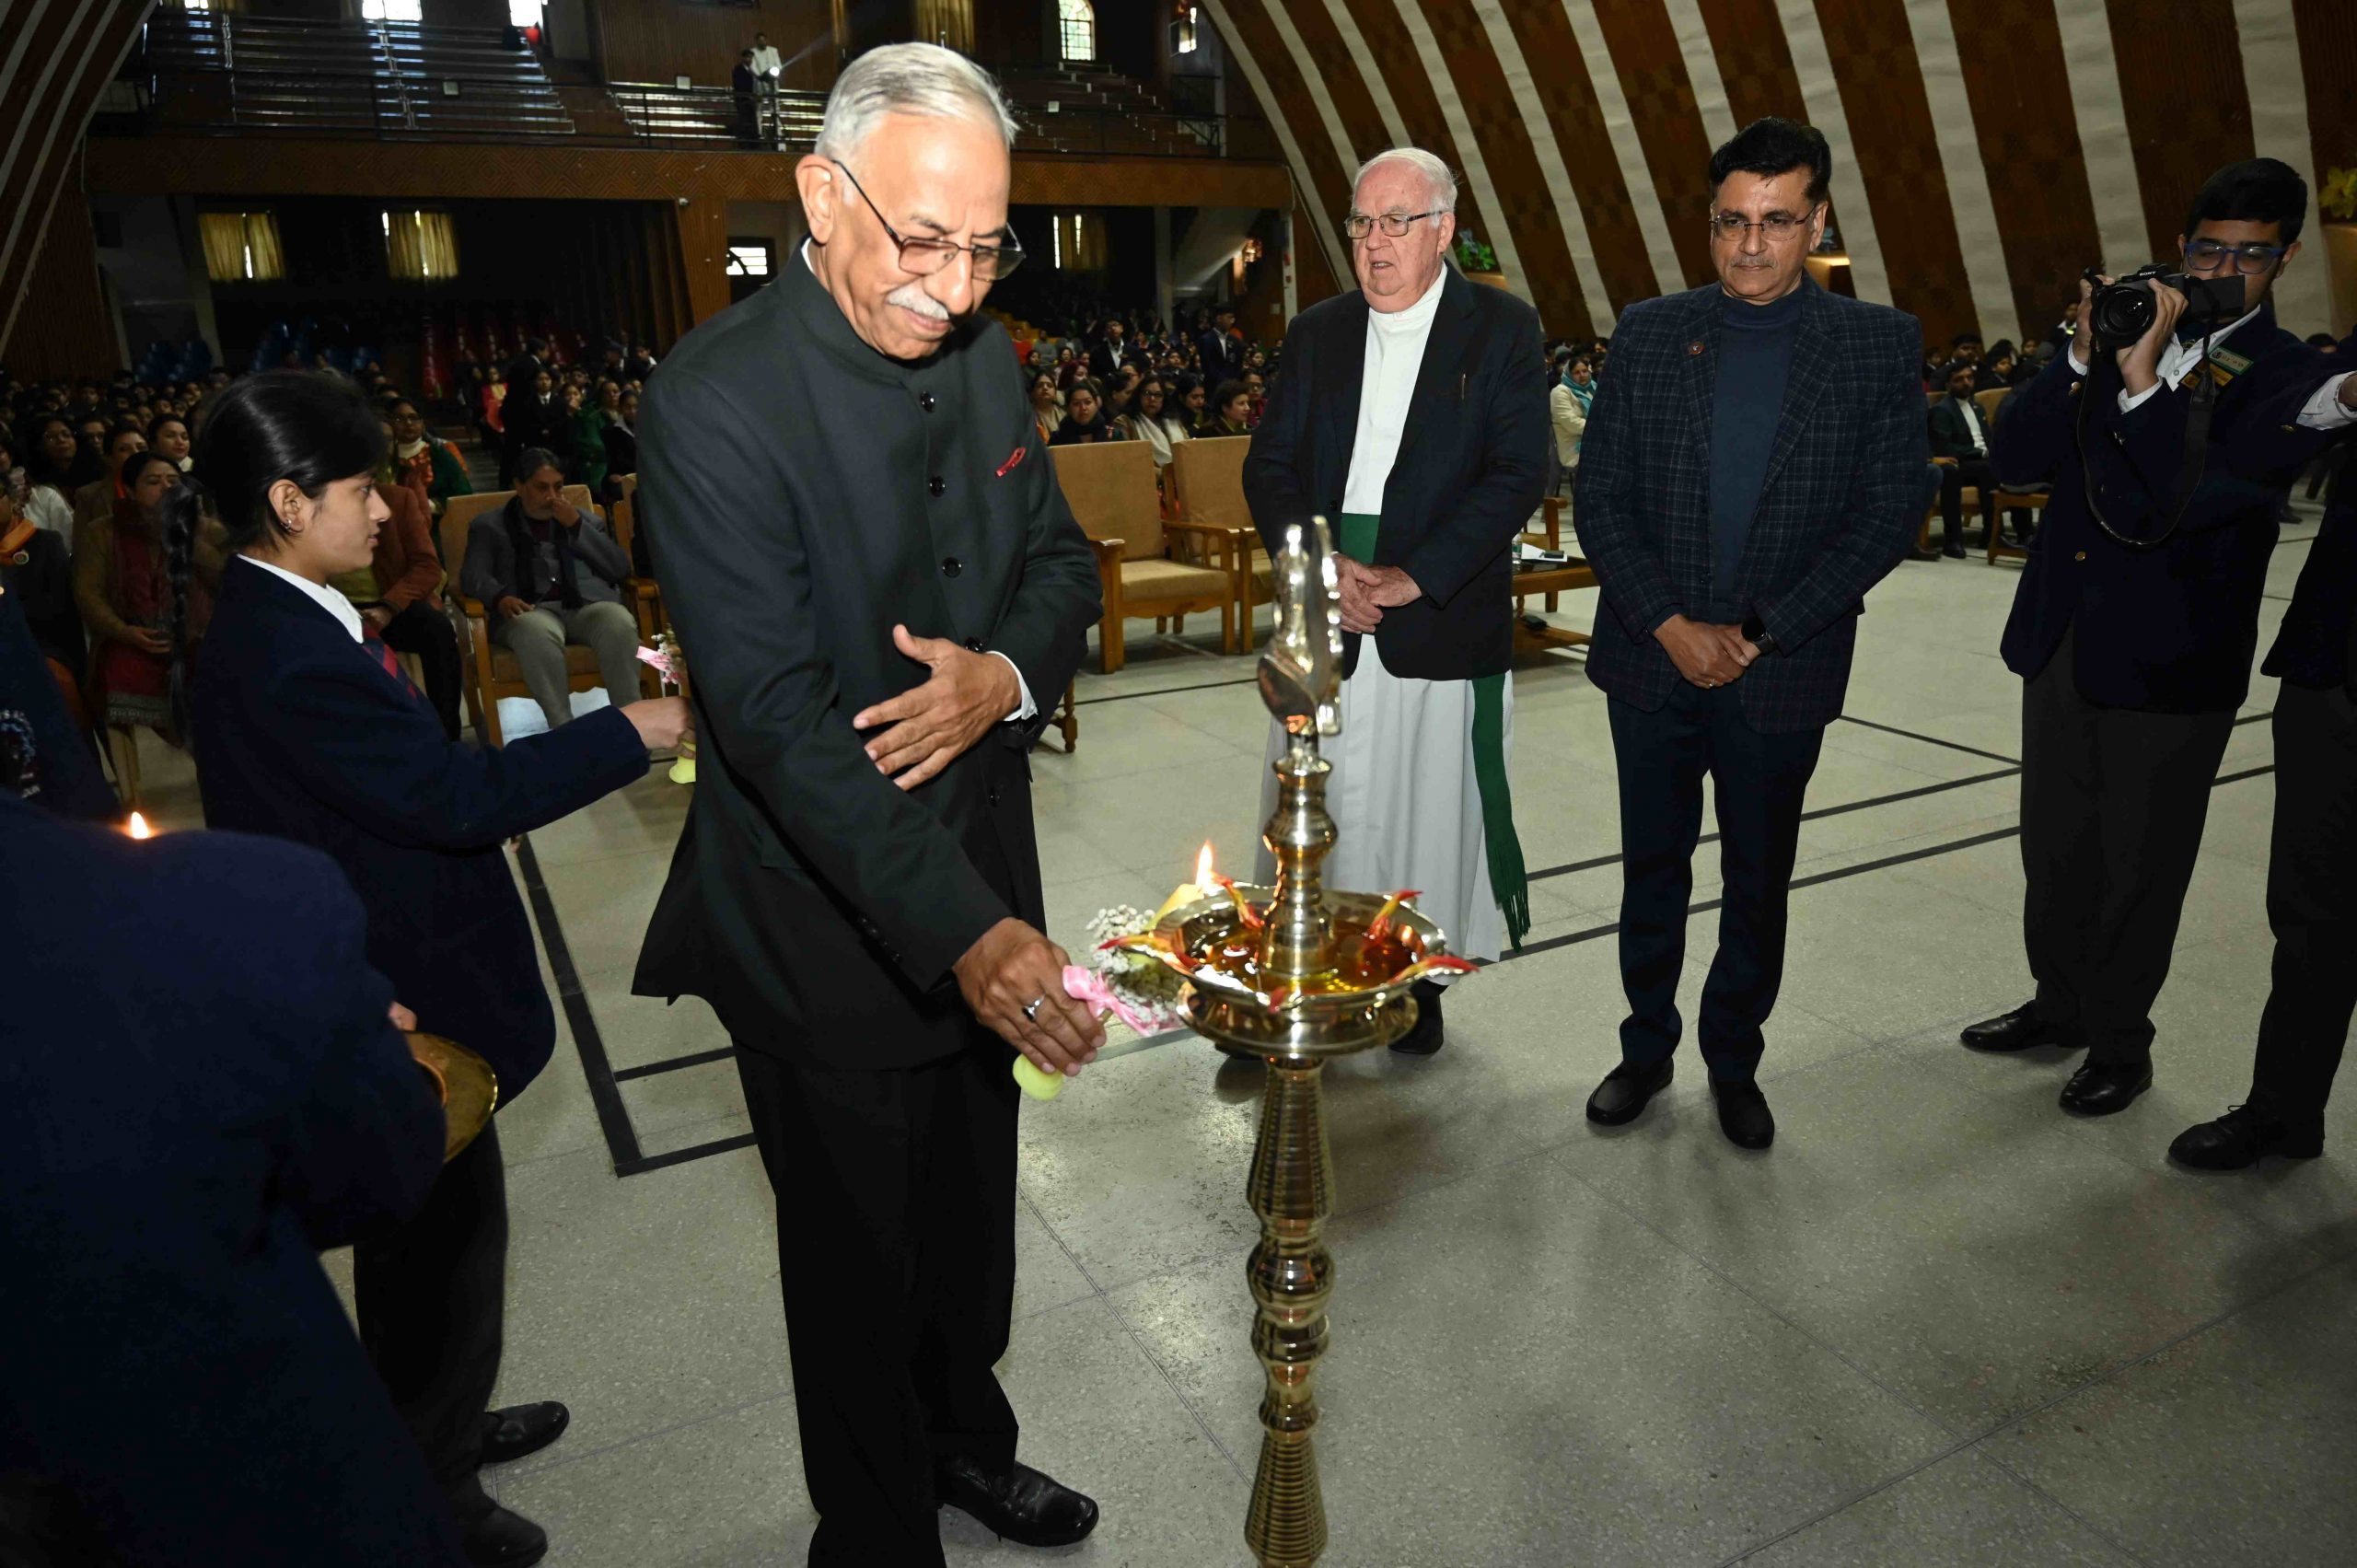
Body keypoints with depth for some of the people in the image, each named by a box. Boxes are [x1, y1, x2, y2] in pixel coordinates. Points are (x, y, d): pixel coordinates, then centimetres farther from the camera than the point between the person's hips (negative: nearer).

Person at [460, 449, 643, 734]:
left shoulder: (586, 520, 27)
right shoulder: (490, 526, 22)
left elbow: (621, 569, 13)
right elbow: (473, 574, 7)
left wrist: (577, 526, 4)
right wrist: (500, 597, -17)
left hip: (587, 605, 1)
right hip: (531, 610, -1)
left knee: (620, 623, -35)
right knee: (537, 632, -40)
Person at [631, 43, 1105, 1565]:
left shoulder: (983, 356, 1)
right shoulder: (716, 400, -22)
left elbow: (1062, 561, 8)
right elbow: (777, 713, -29)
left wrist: (1006, 673, -15)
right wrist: (966, 929, -36)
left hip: (977, 894, 7)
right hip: (828, 926, -6)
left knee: (974, 1208, 26)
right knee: (860, 1256, 15)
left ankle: (967, 1440, 53)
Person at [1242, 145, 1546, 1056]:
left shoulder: (1502, 330, 1)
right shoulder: (1317, 332, 11)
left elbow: (1517, 474, -8)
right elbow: (1269, 465, 6)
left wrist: (1415, 577, -17)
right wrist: (1320, 565, -11)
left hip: (1442, 625, -2)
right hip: (1325, 620, 3)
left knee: (1433, 809, 7)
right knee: (1315, 806, 7)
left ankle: (1418, 982, 25)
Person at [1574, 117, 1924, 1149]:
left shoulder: (1879, 346, -2)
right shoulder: (1650, 332, 1)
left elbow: (1891, 513, -5)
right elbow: (1599, 495, -1)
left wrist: (1759, 634, -13)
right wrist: (1670, 624, -12)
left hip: (1782, 675, -1)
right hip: (1653, 661, 1)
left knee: (1757, 886, 13)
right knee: (1652, 872, 13)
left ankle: (1734, 1061, 32)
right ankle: (1646, 1048, 31)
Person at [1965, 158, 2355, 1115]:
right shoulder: (2124, 337, 7)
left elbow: (2182, 507, -21)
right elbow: (2018, 463, -3)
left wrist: (2143, 380, -23)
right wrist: (2085, 357, -14)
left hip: (2166, 666, -5)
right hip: (2062, 642, 5)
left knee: (2136, 866, 8)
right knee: (2054, 845, 17)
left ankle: (2119, 1042, 26)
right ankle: (2060, 1002, 37)